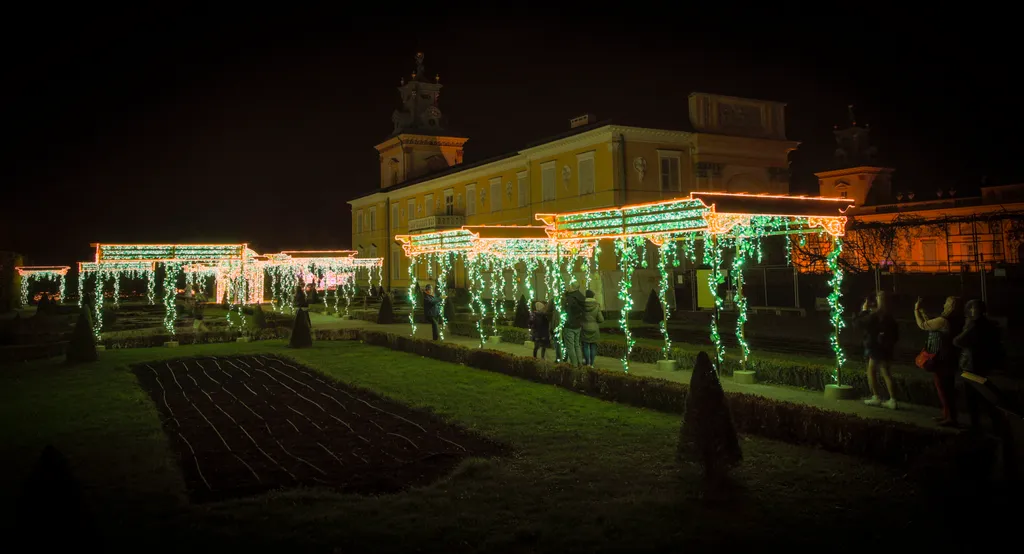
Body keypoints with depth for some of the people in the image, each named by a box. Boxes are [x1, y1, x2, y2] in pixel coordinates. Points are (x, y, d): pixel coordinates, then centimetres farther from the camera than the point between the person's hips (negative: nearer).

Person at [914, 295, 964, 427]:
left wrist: (916, 310, 1)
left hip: (942, 360, -9)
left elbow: (923, 325, -11)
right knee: (948, 388, 15)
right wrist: (921, 310, 23)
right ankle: (948, 415, 23)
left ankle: (950, 417, -1)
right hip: (950, 359, 9)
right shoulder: (955, 321, 6)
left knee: (942, 388, -3)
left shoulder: (943, 321, -22)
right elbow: (930, 323, 15)